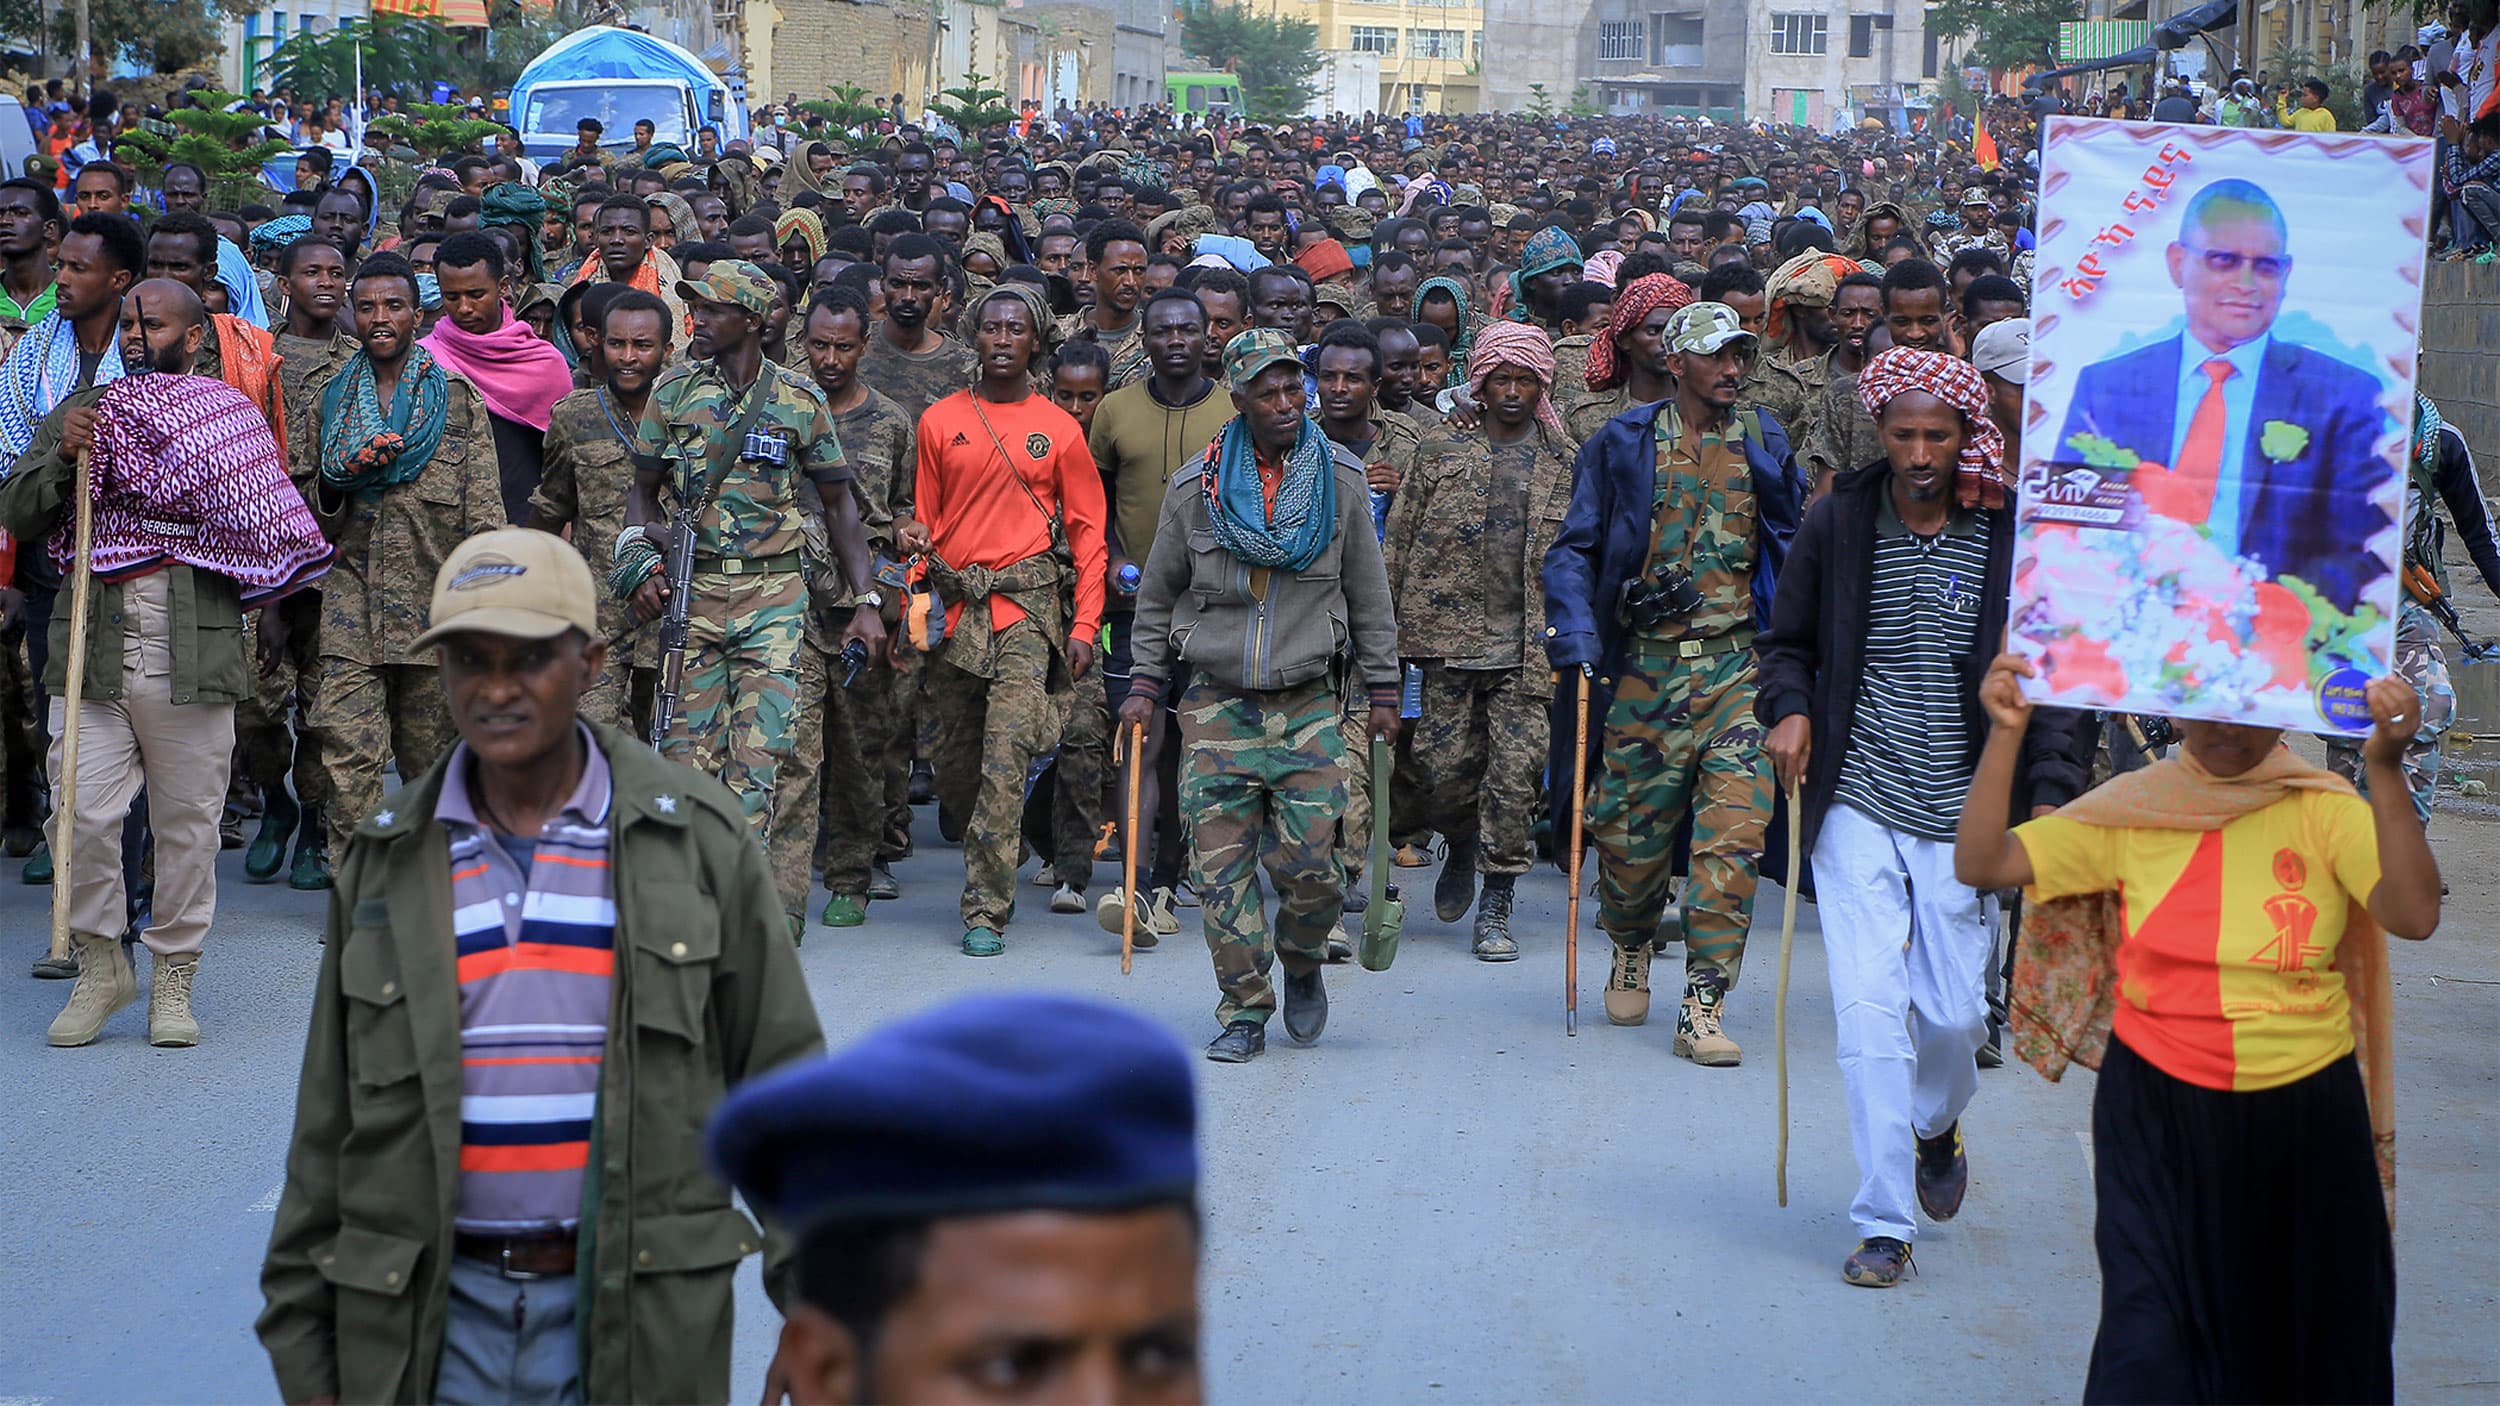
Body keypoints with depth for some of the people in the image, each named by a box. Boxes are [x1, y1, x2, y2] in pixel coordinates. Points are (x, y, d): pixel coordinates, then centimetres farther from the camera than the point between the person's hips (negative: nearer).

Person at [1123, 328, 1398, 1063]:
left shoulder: (1340, 479, 3)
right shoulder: (1196, 487, 2)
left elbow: (1368, 595, 11)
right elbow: (1158, 597, 13)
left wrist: (1381, 691, 10)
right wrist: (1145, 685, 8)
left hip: (1308, 704, 0)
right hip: (1216, 700, 0)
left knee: (1308, 863, -8)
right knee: (1222, 862, -4)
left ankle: (1301, 966, 22)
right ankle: (1245, 1012, 7)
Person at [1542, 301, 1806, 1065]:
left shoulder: (1764, 445, 9)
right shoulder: (1624, 445, 3)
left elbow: (1795, 545, 16)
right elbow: (1574, 551, 2)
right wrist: (1576, 634, -14)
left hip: (1736, 665, 1)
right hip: (1643, 665, -1)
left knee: (1734, 834, -11)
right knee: (1631, 834, 6)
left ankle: (1701, 1009, -6)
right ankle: (1631, 952, 38)